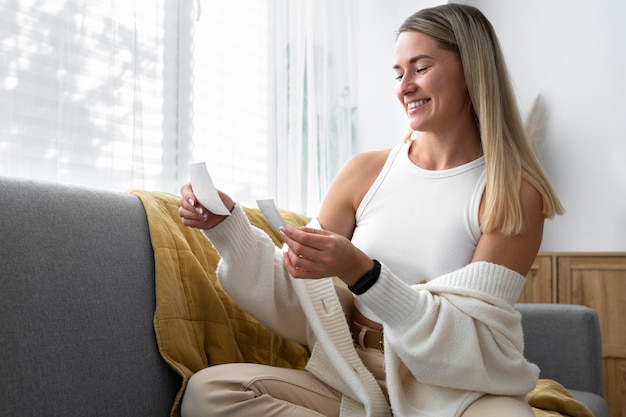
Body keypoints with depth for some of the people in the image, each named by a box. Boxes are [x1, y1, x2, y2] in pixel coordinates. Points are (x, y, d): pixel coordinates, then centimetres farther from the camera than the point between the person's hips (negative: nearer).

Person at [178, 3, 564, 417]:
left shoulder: (515, 195, -7)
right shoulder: (366, 171, 1)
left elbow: (472, 345, -14)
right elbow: (297, 300, 3)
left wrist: (361, 273, -27)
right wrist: (228, 227, -12)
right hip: (353, 382, 4)